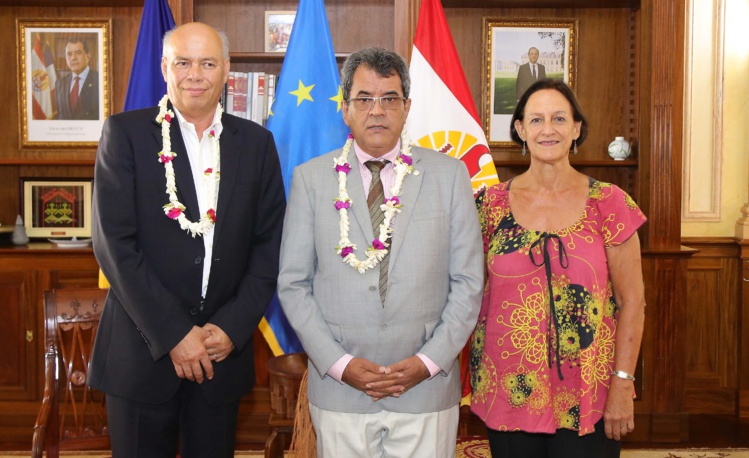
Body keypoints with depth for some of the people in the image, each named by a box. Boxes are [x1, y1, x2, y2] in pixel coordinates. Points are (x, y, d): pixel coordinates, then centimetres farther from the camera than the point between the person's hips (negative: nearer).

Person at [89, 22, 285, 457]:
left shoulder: (256, 142, 5)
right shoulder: (125, 132, -3)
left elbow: (270, 242, 4)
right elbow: (114, 242, -10)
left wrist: (233, 327, -7)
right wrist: (174, 334, -13)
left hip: (224, 349, 2)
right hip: (143, 350, -2)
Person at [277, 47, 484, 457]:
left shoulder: (449, 174, 2)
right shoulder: (310, 178, 2)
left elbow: (468, 282, 1)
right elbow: (293, 284, 1)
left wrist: (430, 361, -8)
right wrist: (338, 363, -8)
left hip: (426, 389, 0)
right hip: (338, 391, 0)